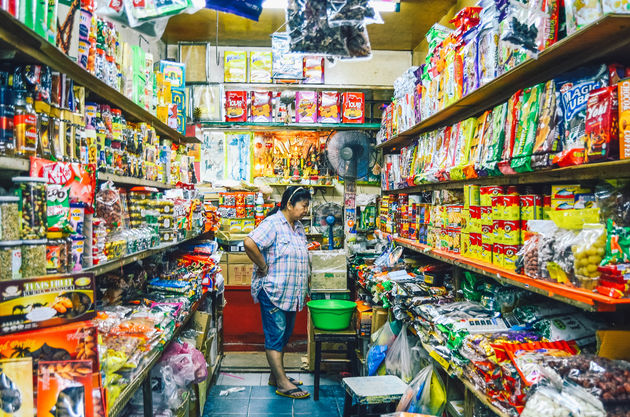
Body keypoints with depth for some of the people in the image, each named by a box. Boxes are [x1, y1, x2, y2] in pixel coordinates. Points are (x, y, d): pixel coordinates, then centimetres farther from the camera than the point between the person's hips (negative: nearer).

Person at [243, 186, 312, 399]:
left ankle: (276, 375, 29)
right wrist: (264, 268, -20)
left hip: (292, 294, 9)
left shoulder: (298, 227, 13)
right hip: (273, 293, -9)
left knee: (284, 336, 16)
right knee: (275, 337, 0)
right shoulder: (272, 224, -14)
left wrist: (302, 290, 15)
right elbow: (249, 243, -29)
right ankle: (282, 384, 6)